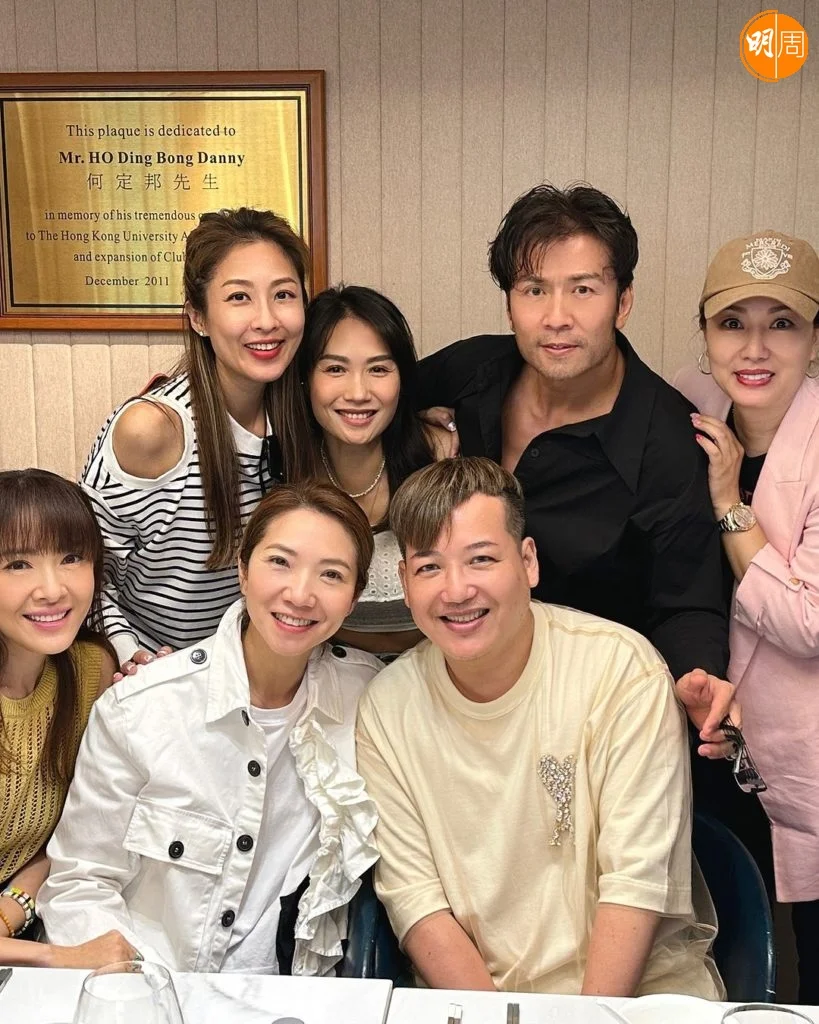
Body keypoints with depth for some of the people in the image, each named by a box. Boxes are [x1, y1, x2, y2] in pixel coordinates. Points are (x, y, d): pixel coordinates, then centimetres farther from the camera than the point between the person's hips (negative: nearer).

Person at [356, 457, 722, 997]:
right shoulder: (385, 709, -3)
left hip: (640, 985, -1)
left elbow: (638, 879, -11)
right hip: (473, 992, 1)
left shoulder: (622, 668, -11)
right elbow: (414, 898, -3)